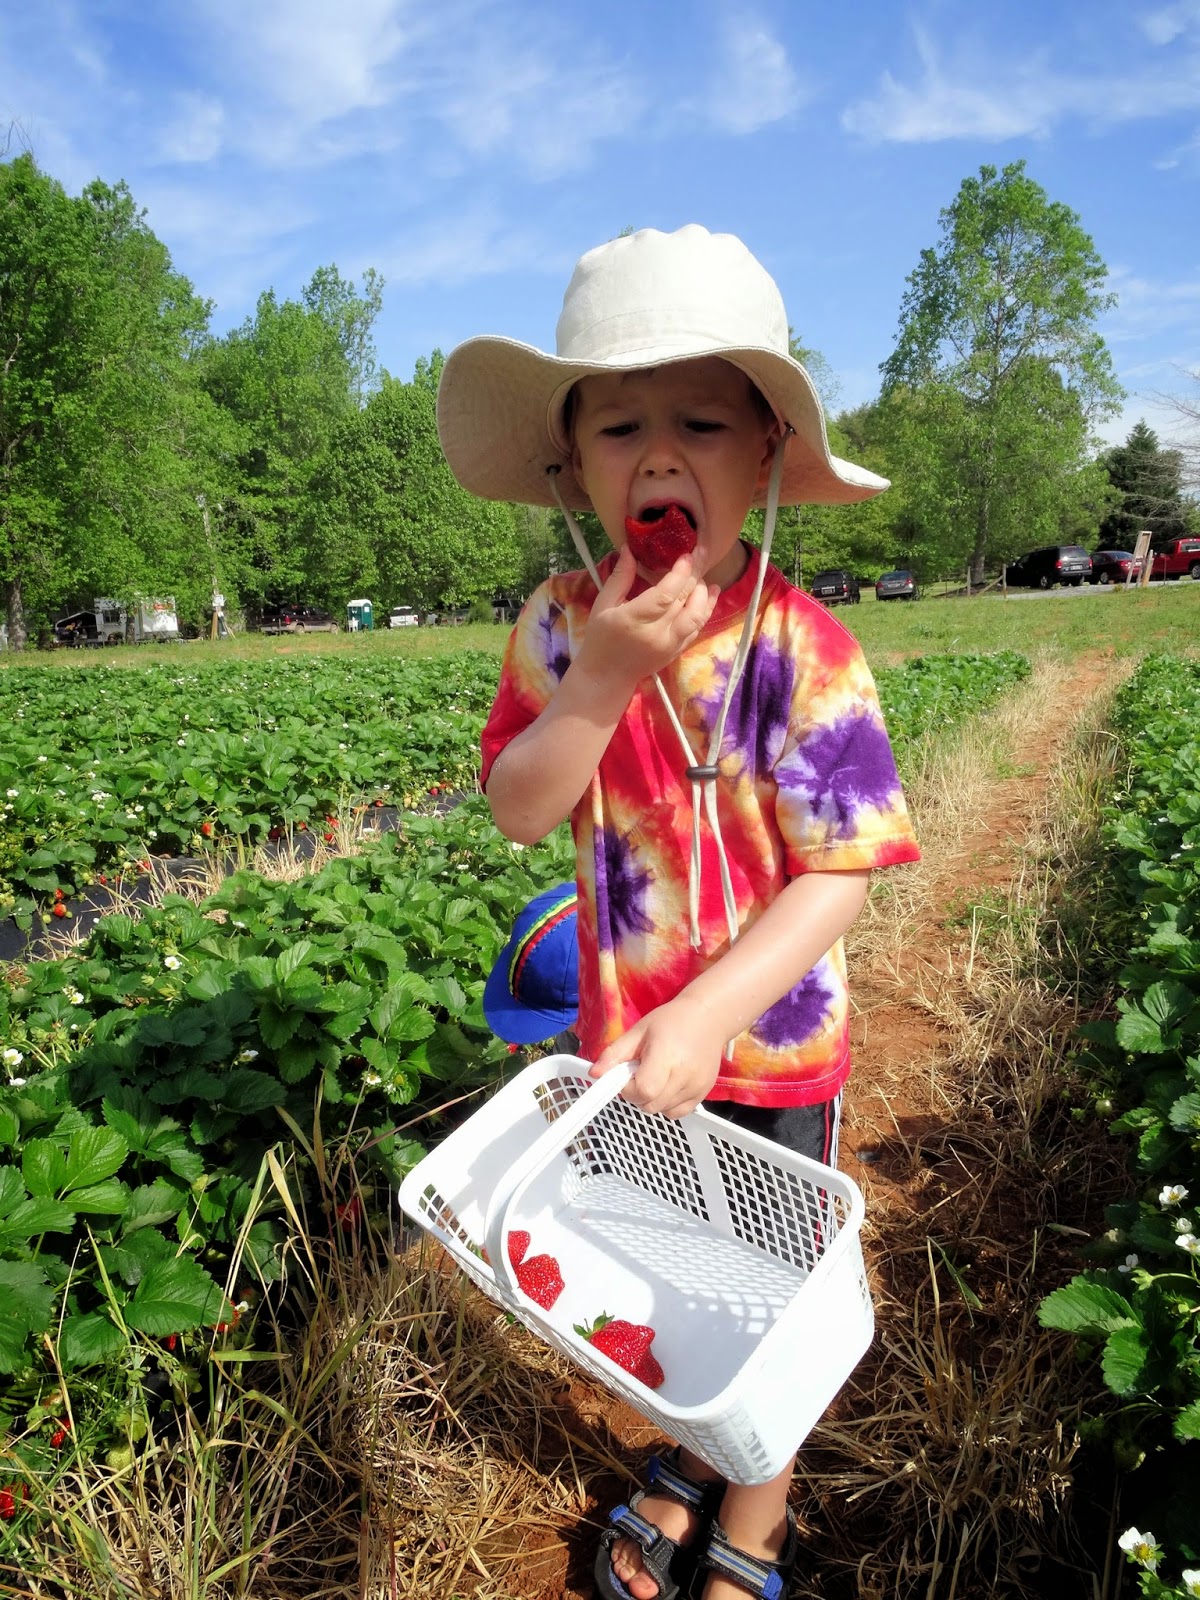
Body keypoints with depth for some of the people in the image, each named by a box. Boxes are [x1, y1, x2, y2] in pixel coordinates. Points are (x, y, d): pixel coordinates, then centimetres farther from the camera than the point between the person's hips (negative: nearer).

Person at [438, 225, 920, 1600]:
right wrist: (602, 684, -28)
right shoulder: (561, 625, -10)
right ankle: (687, 1464, 56)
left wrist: (708, 1014, -29)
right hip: (625, 1033, 4)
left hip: (770, 1036, -3)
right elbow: (517, 813, -13)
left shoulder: (801, 648, -22)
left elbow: (837, 875, -21)